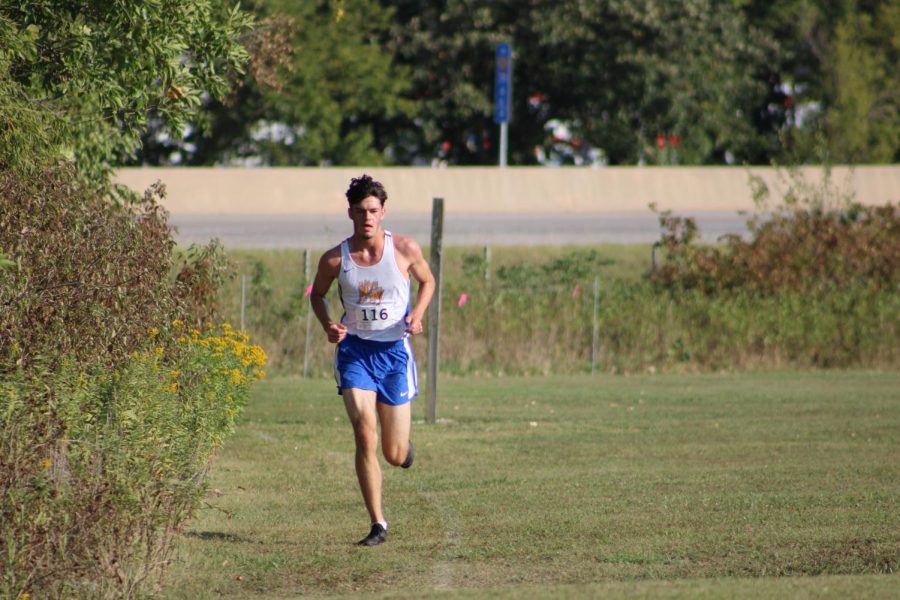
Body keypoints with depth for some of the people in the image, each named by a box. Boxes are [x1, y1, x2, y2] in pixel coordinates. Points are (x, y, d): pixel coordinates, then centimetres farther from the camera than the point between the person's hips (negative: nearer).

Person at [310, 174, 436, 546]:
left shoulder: (405, 249, -8)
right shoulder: (334, 260, -7)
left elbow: (427, 281, 11)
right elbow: (317, 294, 11)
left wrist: (417, 315, -7)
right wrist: (327, 325, -8)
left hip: (395, 351, 0)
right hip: (354, 349, 0)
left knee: (395, 456, 4)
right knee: (364, 435, -18)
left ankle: (403, 445, 45)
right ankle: (377, 523, -8)